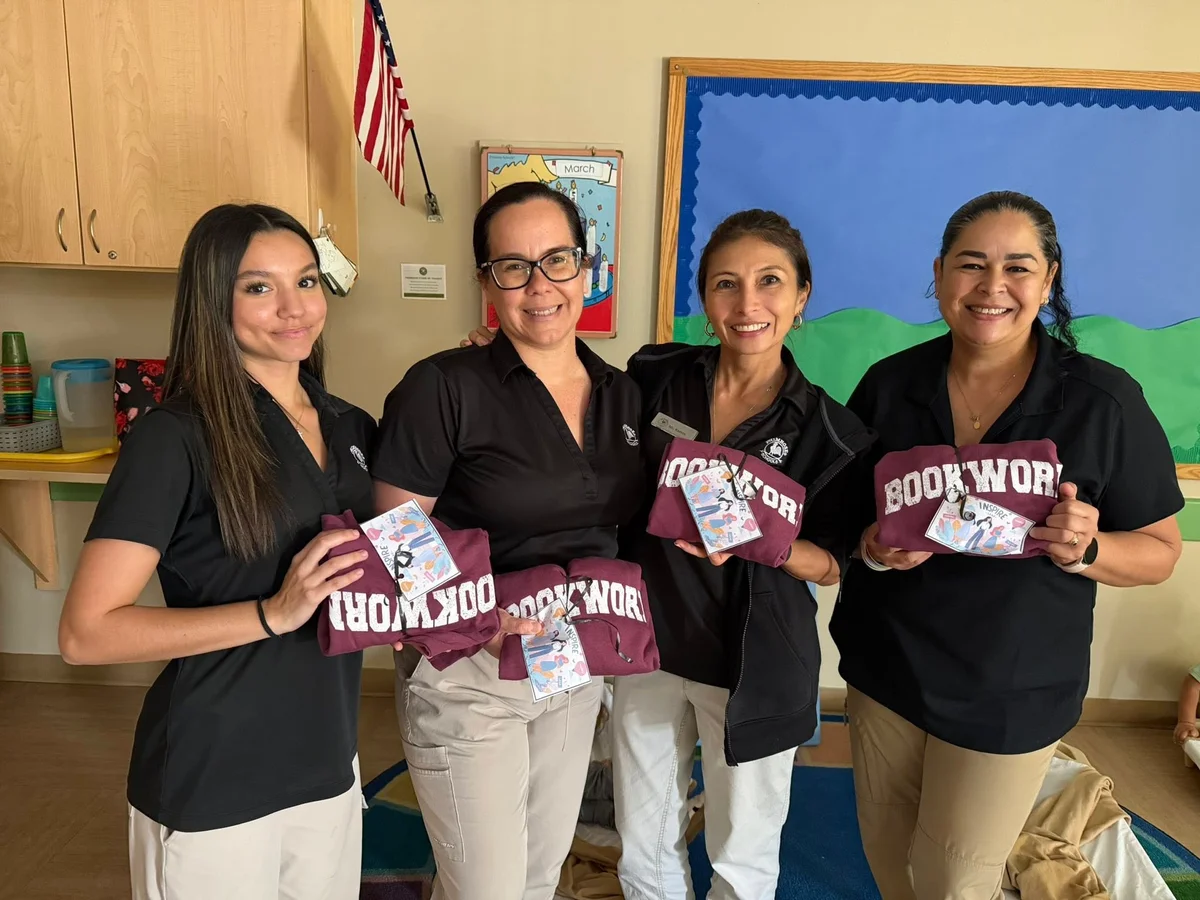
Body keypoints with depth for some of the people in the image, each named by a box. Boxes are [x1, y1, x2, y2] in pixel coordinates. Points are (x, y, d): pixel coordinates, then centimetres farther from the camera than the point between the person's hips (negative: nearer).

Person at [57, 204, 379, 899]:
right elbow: (86, 633, -17)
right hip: (212, 788, -5)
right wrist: (274, 613, -25)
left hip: (330, 764, 5)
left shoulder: (352, 429, 3)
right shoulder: (176, 436, -14)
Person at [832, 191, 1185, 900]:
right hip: (885, 669, 3)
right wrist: (871, 547, -18)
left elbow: (1159, 552, -4)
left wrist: (1084, 549, -24)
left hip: (1011, 694, -2)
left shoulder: (1105, 401, -13)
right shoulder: (889, 384, -6)